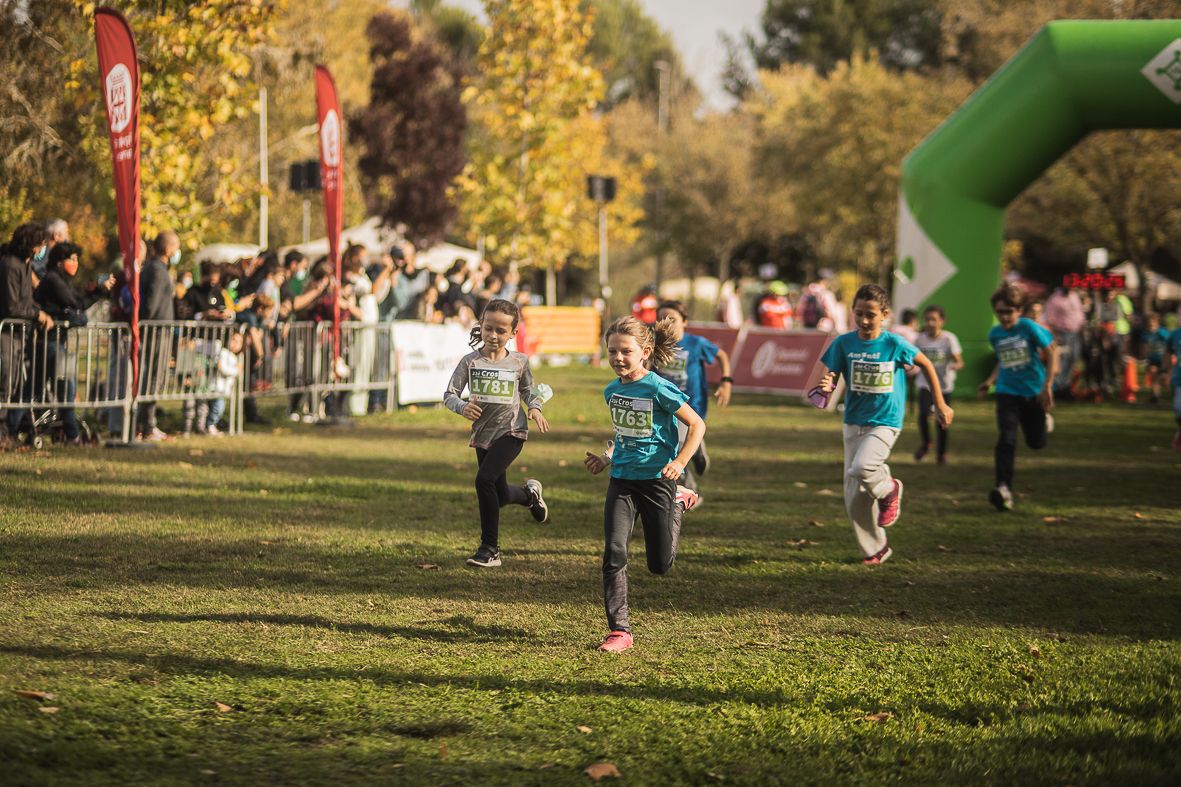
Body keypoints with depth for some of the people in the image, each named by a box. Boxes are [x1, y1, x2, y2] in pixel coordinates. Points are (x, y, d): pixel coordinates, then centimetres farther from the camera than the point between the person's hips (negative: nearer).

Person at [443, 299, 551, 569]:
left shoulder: (518, 362, -3)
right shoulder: (470, 361, -5)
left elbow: (527, 391, 14)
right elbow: (449, 394, -6)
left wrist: (535, 408, -5)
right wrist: (463, 407, -26)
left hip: (510, 432, -3)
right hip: (482, 433, 3)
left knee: (484, 478, -25)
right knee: (499, 496, 15)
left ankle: (490, 548, -15)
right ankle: (529, 493, 53)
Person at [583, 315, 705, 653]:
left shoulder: (659, 390, -15)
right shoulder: (612, 391, 5)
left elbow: (697, 425, -8)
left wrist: (679, 463, -19)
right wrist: (607, 458, 7)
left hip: (657, 479, -4)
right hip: (622, 479, 4)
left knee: (660, 564, 7)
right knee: (614, 552, -13)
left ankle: (679, 503, 37)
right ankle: (619, 630, -7)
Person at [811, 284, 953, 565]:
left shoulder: (895, 344, -10)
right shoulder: (844, 343, -4)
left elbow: (926, 365, 4)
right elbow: (829, 375, -1)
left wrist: (940, 405, 8)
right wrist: (826, 387, -26)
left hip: (885, 423, -4)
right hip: (854, 422, 4)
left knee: (861, 468, -30)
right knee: (854, 497, 3)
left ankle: (889, 489, 3)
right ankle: (875, 549, 20)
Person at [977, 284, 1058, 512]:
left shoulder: (1029, 328, -13)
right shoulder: (995, 335, 2)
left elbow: (1051, 354, -9)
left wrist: (1048, 386, -15)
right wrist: (990, 380, 8)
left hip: (1034, 392, -2)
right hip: (1008, 392, 2)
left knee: (1036, 442, 11)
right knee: (1006, 440, -17)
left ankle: (1044, 417, 47)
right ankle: (1004, 488, -19)